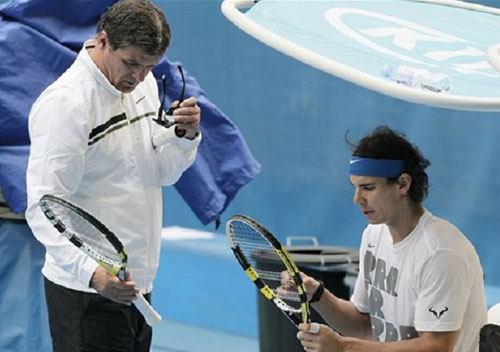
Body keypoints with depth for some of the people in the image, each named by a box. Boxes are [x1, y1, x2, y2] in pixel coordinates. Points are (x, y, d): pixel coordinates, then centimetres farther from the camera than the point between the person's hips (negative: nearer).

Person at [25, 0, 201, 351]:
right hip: (87, 292, -8)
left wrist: (186, 136, -6)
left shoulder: (143, 85, 8)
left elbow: (162, 173, 15)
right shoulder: (65, 103, -18)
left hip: (137, 284, 8)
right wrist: (91, 272, -39)